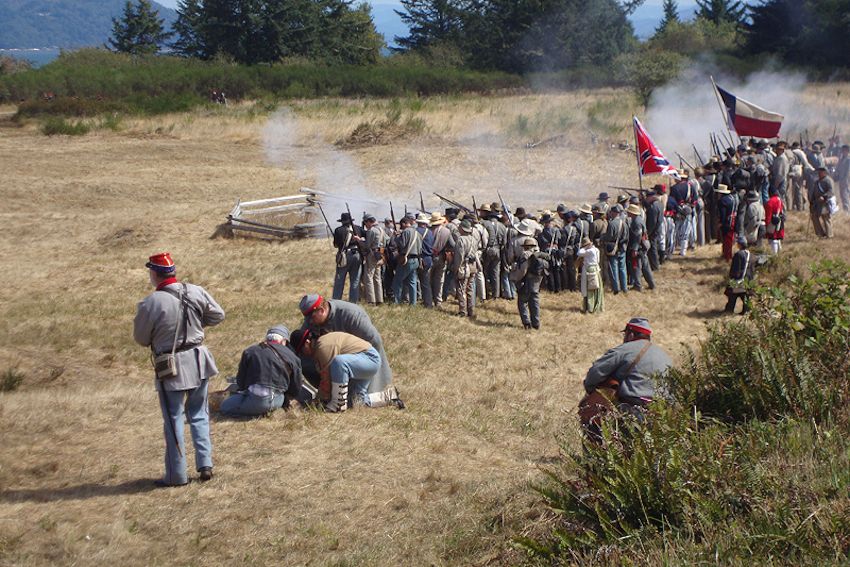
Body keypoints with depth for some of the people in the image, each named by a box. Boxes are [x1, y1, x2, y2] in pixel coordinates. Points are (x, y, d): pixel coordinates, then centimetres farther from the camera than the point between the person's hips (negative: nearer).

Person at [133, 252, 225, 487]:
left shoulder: (150, 303, -19)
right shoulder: (196, 292, -5)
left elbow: (141, 338, -6)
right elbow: (218, 315, 8)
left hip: (171, 368, -4)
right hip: (198, 360, 4)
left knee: (173, 419, 7)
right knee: (198, 414, 19)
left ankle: (176, 474, 13)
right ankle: (205, 464, 16)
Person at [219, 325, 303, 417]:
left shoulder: (250, 351, 8)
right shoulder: (291, 357, 6)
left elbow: (240, 382, 11)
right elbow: (296, 389, 11)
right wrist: (286, 400, 29)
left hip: (255, 399, -4)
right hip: (278, 401, 4)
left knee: (225, 407, 9)